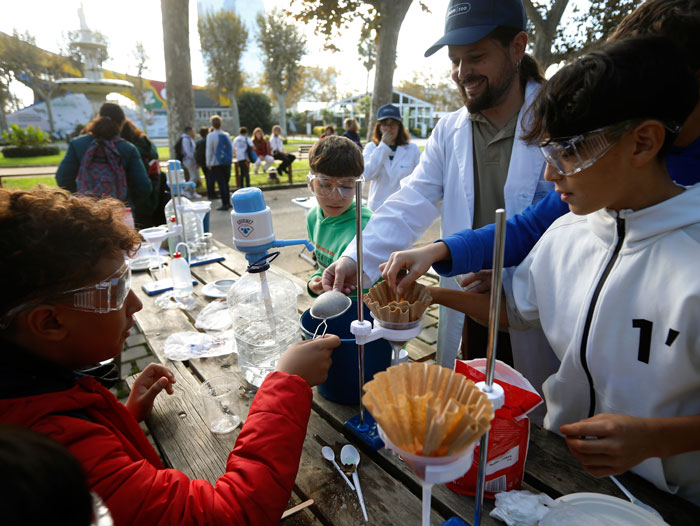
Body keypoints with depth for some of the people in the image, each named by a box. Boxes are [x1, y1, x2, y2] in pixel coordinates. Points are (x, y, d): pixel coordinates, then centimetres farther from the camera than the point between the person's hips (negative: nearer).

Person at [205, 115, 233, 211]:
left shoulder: (211, 136, -9)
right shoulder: (227, 135, 4)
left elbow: (209, 151, -8)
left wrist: (208, 163, 0)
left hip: (216, 163, -4)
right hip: (227, 162, 5)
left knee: (221, 184, -2)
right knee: (226, 183, 15)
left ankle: (225, 204, -1)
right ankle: (228, 202, 20)